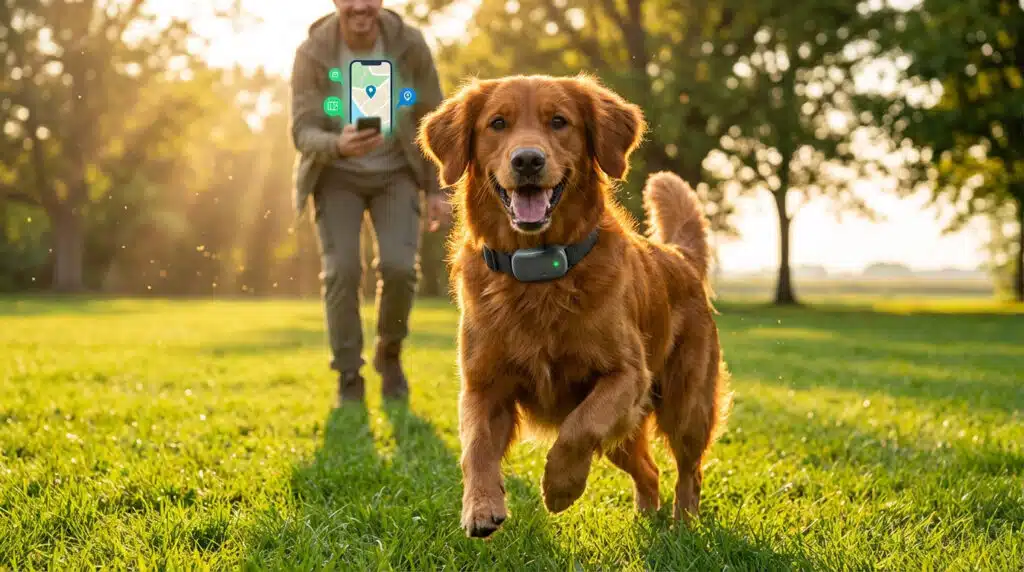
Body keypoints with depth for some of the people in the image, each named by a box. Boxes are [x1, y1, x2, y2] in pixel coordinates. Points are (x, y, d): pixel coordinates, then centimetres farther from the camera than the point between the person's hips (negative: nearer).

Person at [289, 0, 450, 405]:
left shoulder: (409, 45, -18)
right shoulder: (312, 53, -21)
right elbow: (304, 134, -24)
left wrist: (437, 190, -6)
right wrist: (340, 145, -46)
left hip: (395, 172, 1)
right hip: (337, 174, 0)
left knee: (398, 267, -18)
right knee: (342, 271, -17)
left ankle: (389, 353, 10)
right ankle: (349, 377, 1)